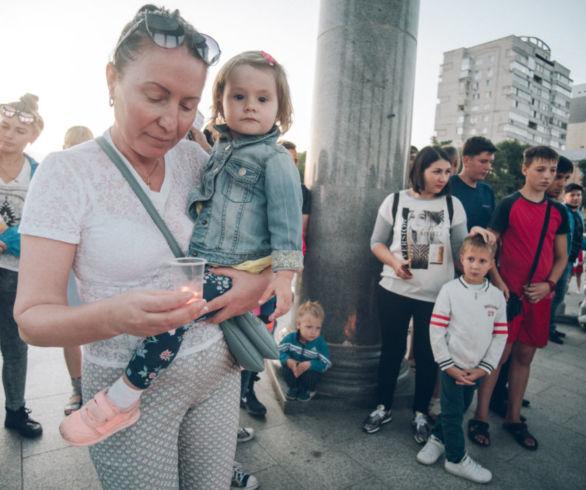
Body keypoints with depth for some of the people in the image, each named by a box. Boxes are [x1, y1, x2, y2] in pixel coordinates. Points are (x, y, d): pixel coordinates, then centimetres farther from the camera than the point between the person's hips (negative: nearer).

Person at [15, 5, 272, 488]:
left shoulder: (196, 158, -1)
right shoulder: (67, 173, -13)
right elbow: (32, 316, -15)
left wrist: (259, 278, -12)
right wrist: (115, 315, -36)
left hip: (217, 370, 4)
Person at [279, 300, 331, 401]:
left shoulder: (321, 343, -19)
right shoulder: (290, 338, -14)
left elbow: (326, 364, -20)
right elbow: (280, 351, -9)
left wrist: (309, 364, -34)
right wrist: (288, 360, -30)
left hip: (311, 370, -1)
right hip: (293, 367, 2)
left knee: (311, 375, -33)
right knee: (285, 369, -28)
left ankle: (307, 391, 5)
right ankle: (294, 388, 4)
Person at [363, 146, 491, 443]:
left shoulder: (452, 205, 3)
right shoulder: (395, 201, 2)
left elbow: (460, 250, 2)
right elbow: (377, 242, 5)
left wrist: (472, 237, -19)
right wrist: (394, 262, -12)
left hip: (436, 296, 1)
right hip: (394, 290, 0)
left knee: (427, 355, 10)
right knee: (391, 349, 11)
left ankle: (420, 414, 31)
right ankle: (383, 408, 31)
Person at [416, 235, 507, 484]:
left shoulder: (497, 296, -2)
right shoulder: (450, 290, -12)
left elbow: (500, 335, 2)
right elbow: (436, 330, -11)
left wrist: (484, 368, -4)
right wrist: (449, 365, -11)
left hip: (477, 368, 4)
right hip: (452, 365, -4)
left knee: (461, 407, 17)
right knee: (453, 411, 5)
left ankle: (438, 437, 40)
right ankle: (457, 459, 24)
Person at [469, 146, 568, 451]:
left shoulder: (558, 212, 9)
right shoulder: (509, 205, -5)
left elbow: (561, 257, 14)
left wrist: (549, 284, -2)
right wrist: (498, 283, -15)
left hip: (539, 296, 5)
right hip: (509, 293, -5)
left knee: (525, 356, 13)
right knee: (498, 354, -1)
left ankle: (513, 418, 29)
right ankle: (480, 418, 14)